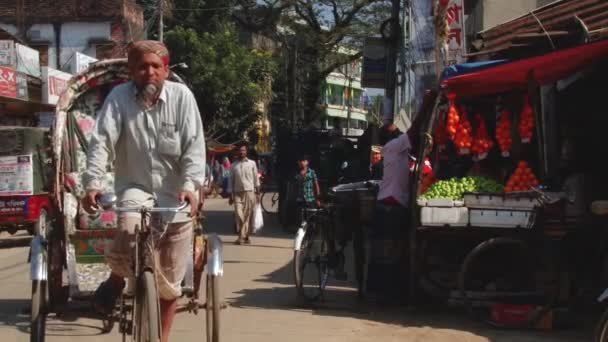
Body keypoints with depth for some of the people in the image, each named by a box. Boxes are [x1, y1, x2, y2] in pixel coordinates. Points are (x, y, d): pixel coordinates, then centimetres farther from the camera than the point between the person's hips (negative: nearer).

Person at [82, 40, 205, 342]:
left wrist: (190, 185, -24)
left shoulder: (181, 96, -5)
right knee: (131, 231, -34)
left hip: (175, 195, 1)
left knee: (170, 278, 6)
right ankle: (116, 277, 1)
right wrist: (93, 184, -27)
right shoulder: (119, 97, -4)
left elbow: (194, 145, -10)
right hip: (135, 187, -1)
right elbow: (102, 142, -12)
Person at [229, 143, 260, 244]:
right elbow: (231, 180, 10)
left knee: (248, 215, -1)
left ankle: (245, 236, 9)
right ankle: (242, 236, -5)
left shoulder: (252, 163, 6)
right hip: (237, 193, 1)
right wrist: (230, 195, 6)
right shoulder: (234, 165, 8)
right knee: (239, 214, -11)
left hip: (249, 192, 0)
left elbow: (256, 179, 8)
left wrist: (258, 193, 3)